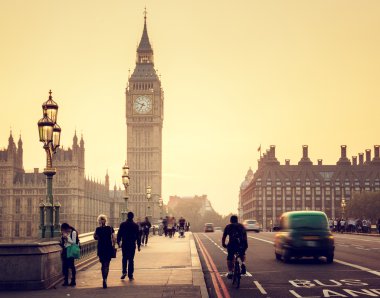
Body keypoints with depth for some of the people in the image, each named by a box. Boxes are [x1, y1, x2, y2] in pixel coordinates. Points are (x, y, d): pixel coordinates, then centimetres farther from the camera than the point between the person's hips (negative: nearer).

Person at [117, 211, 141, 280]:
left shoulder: (122, 224, -2)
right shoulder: (135, 225, -2)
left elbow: (119, 234, 0)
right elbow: (138, 236, 0)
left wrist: (118, 242, 10)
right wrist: (139, 245, 6)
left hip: (124, 244, 0)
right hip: (132, 245, 0)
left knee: (124, 259, 12)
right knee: (131, 260, 4)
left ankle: (124, 272, -6)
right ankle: (130, 275, 4)